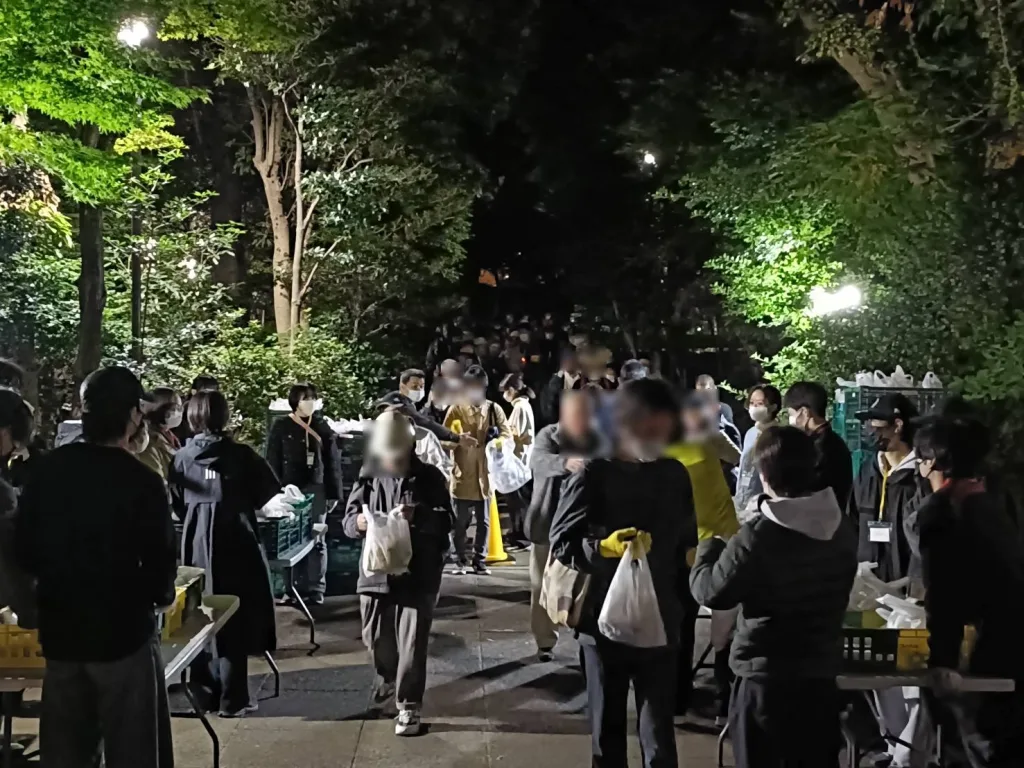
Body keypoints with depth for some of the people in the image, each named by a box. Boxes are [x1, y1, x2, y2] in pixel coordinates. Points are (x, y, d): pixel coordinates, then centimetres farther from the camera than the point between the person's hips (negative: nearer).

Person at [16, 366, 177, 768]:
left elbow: (24, 549, 3)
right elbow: (159, 565, -14)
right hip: (123, 632, -5)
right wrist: (161, 596, 8)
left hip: (59, 630, 5)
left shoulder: (48, 469, -3)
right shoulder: (143, 482, -17)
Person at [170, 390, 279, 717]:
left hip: (196, 547, 3)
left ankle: (206, 694, 21)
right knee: (235, 621, 4)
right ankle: (232, 699, 6)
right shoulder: (242, 455, -8)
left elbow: (177, 506, 9)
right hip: (236, 546, -3)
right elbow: (269, 494, -1)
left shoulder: (181, 459, 0)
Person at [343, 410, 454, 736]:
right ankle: (387, 679, 44)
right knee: (376, 637, 16)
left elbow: (445, 521, -7)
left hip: (418, 574, -3)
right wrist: (359, 522, -20)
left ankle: (409, 705, 10)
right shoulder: (368, 477, 5)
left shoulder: (429, 477, -2)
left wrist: (417, 517, -25)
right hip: (376, 571, 3)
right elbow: (348, 519, 4)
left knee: (412, 643, -1)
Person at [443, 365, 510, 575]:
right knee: (459, 523, 4)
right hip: (462, 476, -2)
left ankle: (479, 561, 18)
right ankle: (460, 561, 17)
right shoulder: (456, 410, 0)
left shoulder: (494, 409, 4)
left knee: (484, 523, 7)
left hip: (485, 475, 2)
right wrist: (458, 439, -24)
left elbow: (508, 436, 2)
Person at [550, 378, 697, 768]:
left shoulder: (675, 476, 3)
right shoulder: (593, 474, -9)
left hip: (659, 624, 2)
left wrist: (683, 601, 7)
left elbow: (686, 545, 12)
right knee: (607, 730, 12)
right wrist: (602, 547, -29)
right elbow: (561, 542, -11)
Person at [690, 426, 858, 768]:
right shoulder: (842, 529, 1)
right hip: (822, 673, 6)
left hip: (764, 677, -5)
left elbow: (710, 592, -14)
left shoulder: (757, 537, -21)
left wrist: (709, 546, 4)